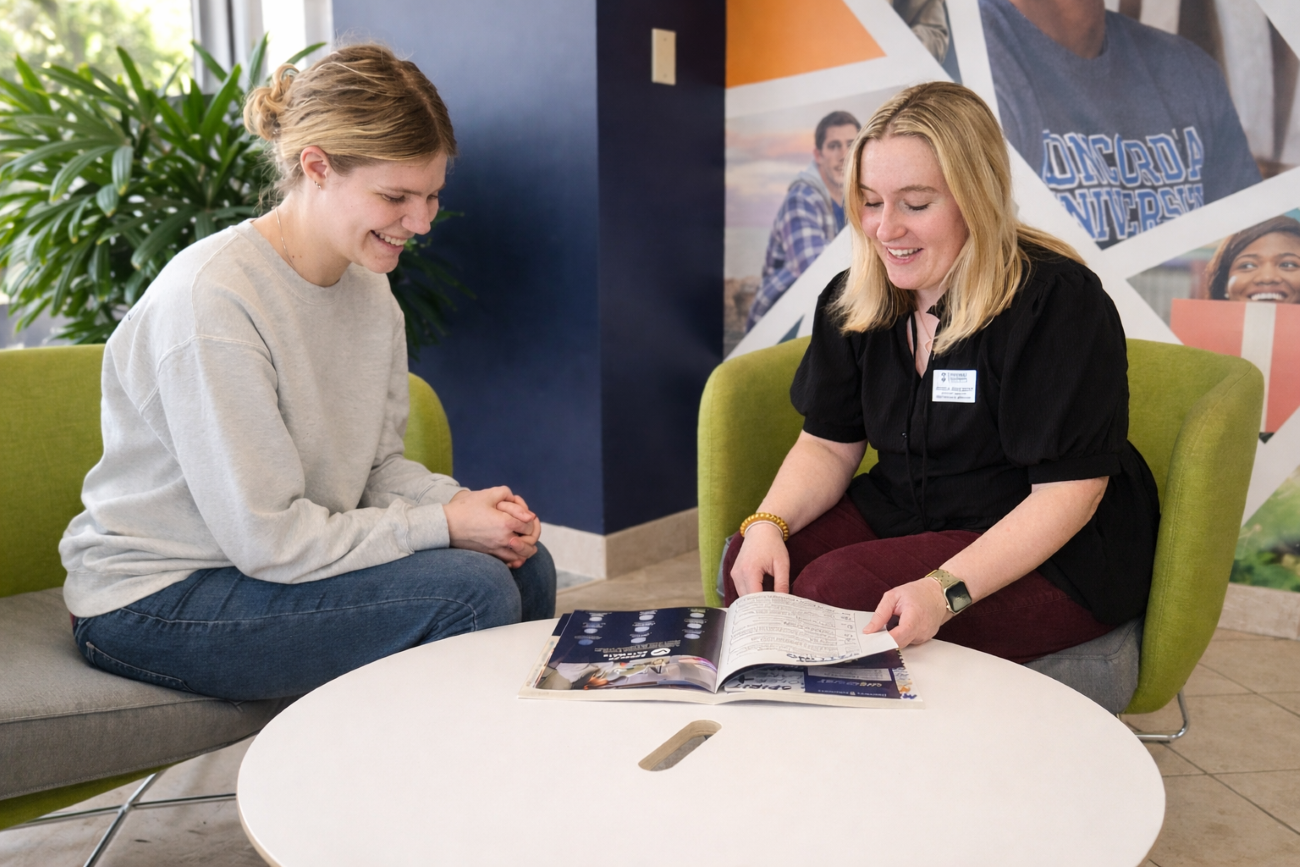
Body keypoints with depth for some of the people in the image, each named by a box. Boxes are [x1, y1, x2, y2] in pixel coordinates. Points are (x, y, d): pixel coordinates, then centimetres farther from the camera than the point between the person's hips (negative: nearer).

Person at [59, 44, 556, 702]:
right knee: (470, 592, -23)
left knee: (525, 567, -3)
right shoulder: (209, 299, -25)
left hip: (278, 556, 8)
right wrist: (442, 524, -21)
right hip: (155, 600, -8)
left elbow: (376, 463, 6)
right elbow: (266, 539, -25)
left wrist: (464, 501, -13)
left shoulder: (368, 288, 1)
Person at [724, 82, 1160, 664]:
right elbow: (829, 447, 7)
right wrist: (768, 523, -14)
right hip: (903, 516, 6)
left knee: (835, 591, -27)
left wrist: (946, 589, -33)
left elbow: (1066, 494, -21)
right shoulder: (851, 303, 2)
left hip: (1053, 554, -6)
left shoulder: (1060, 302, -18)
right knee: (751, 564, -17)